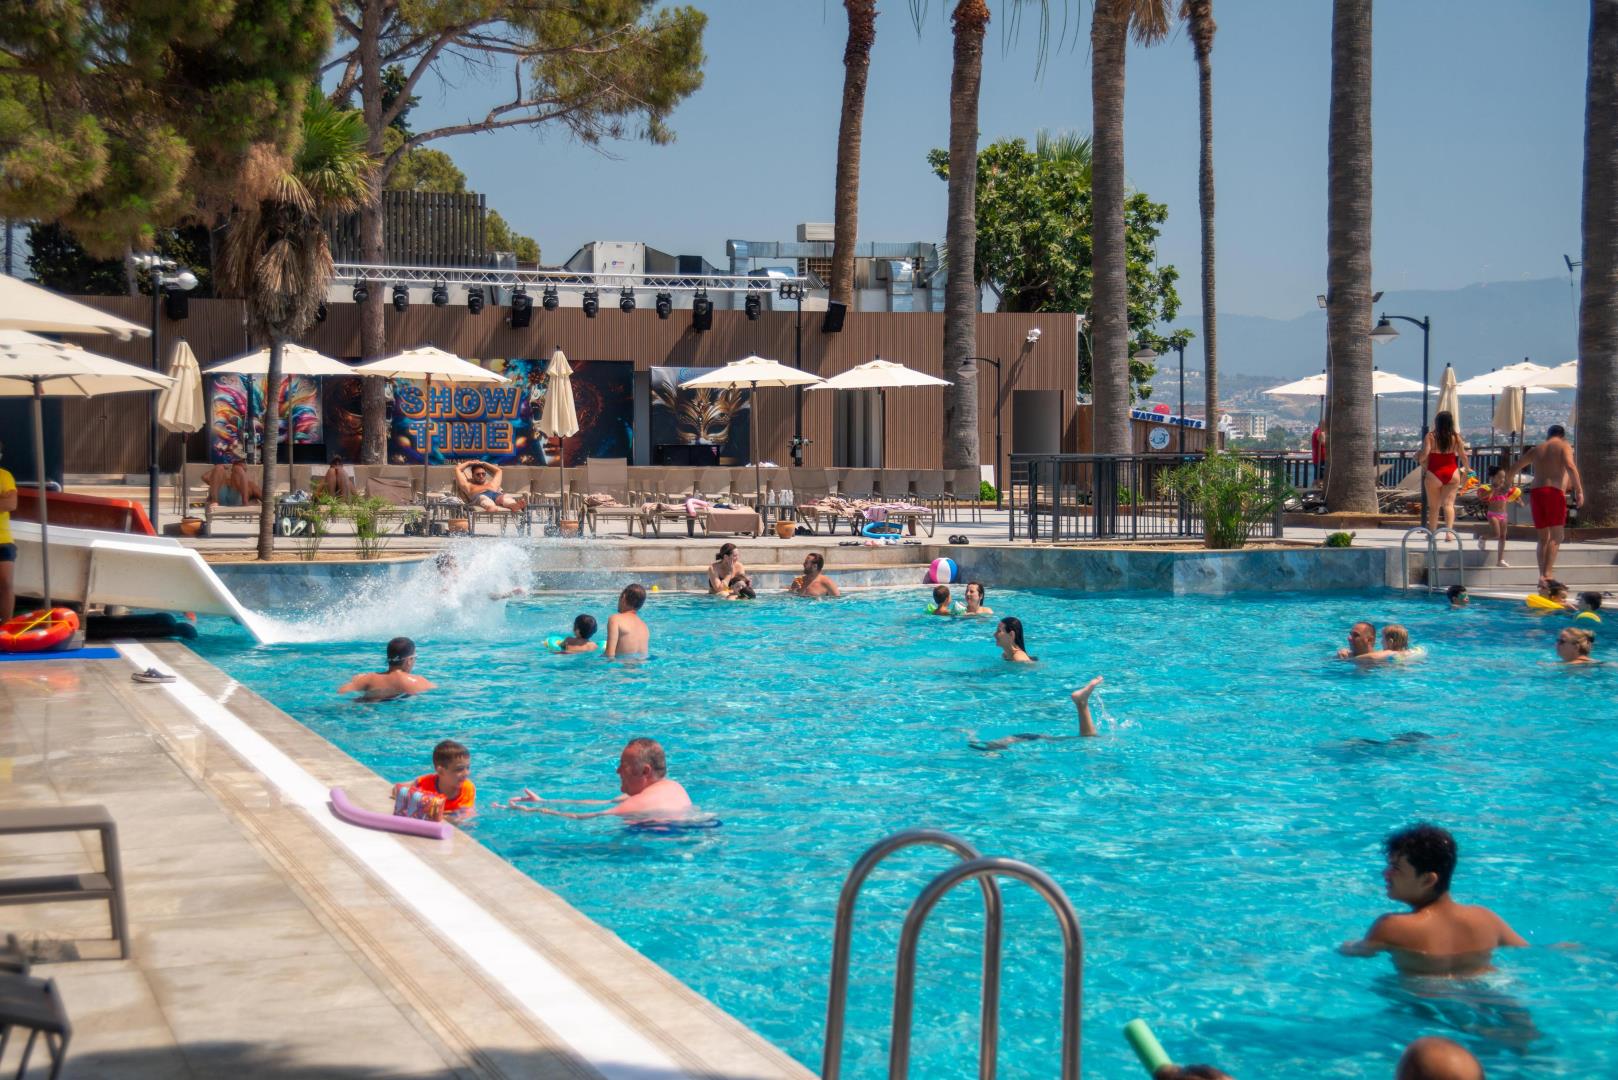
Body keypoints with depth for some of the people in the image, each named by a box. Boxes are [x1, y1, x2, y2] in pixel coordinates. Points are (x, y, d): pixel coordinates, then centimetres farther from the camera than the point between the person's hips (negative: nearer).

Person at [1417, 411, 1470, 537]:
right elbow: (1463, 456, 3)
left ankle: (1432, 532, 17)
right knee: (1449, 503, 0)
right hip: (1452, 473, 1)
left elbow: (1424, 454, -15)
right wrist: (1465, 471, 16)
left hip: (1434, 475, -1)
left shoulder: (1430, 436, -6)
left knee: (1433, 506, 10)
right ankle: (1449, 530, -16)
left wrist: (1418, 459, 6)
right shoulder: (1456, 437, 0)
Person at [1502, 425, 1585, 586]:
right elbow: (1570, 466, -14)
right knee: (1556, 536, -6)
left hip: (1535, 492, 5)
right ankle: (1548, 573, -20)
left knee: (1543, 538, 13)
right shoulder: (1564, 446, 6)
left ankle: (1542, 574, 5)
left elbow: (1514, 468, 25)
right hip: (1554, 492, -5)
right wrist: (1579, 490, -15)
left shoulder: (1537, 450, 20)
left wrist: (1506, 479, 43)